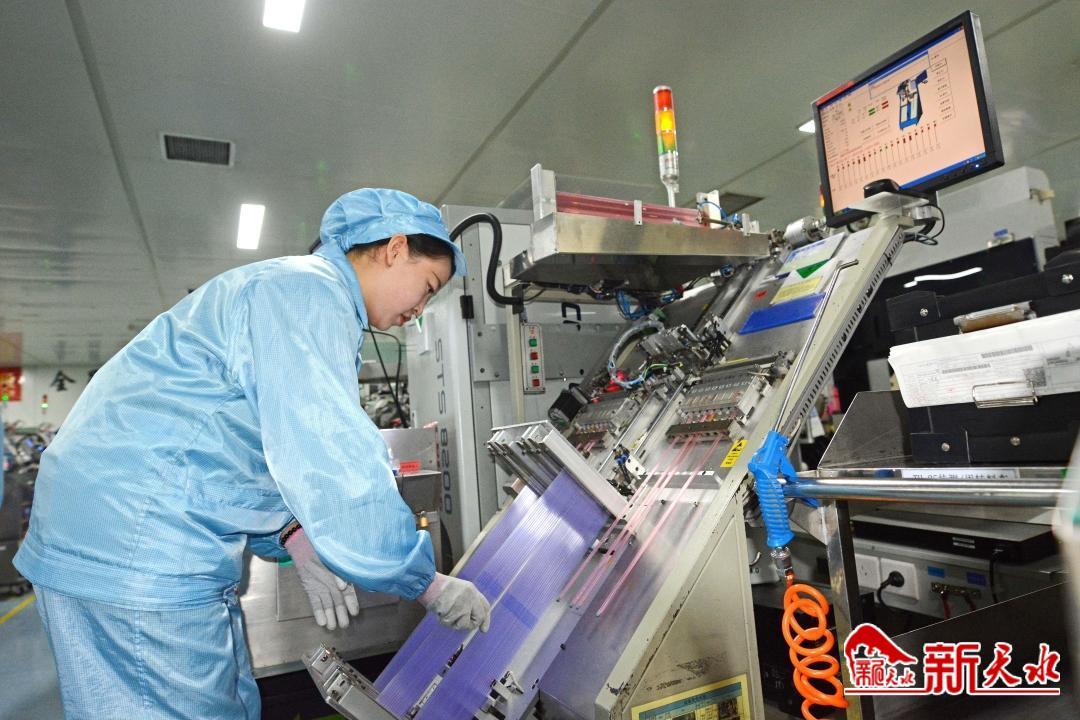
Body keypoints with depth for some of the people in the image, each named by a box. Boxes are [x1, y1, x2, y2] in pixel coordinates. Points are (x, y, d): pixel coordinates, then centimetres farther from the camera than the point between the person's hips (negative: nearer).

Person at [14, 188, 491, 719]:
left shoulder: (291, 288, 17)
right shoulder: (311, 291, -17)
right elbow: (336, 466, -27)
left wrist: (294, 538, 8)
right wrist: (431, 586, -15)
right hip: (137, 553, -10)